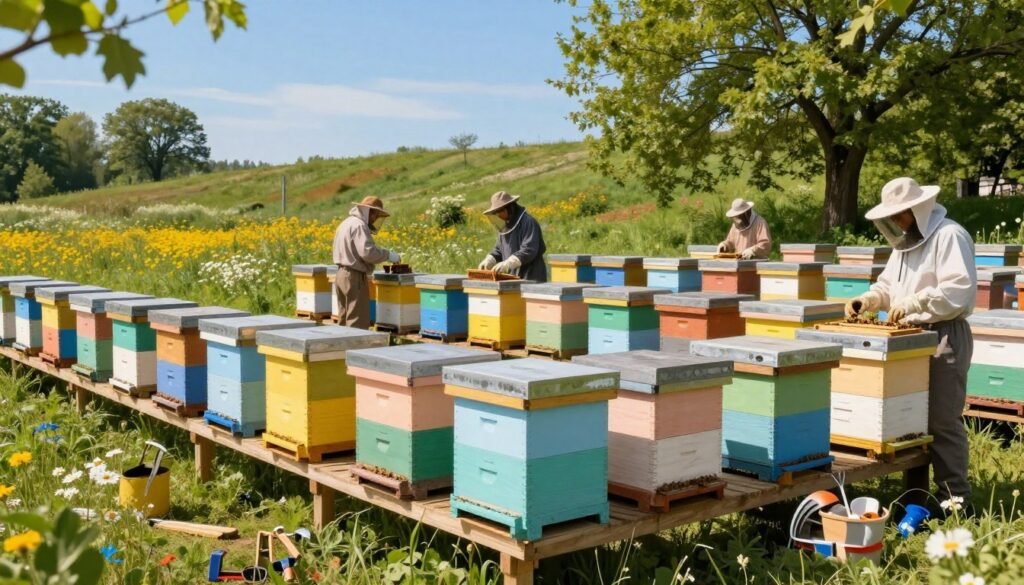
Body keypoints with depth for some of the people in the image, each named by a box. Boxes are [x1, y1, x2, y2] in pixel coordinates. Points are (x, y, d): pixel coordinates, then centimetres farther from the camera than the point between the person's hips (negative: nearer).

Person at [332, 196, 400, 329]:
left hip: (342, 274, 10)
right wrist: (388, 255, -13)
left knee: (345, 319, 15)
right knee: (358, 322, -7)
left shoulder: (347, 223, 17)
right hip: (354, 277, -10)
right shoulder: (359, 225, -14)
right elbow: (367, 251, -24)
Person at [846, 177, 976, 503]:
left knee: (942, 421, -6)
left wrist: (913, 303, -30)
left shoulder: (949, 235, -13)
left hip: (943, 336, -9)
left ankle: (954, 498, 4)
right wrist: (866, 300, -1)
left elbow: (961, 289, -24)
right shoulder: (906, 241, 17)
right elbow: (889, 286, 18)